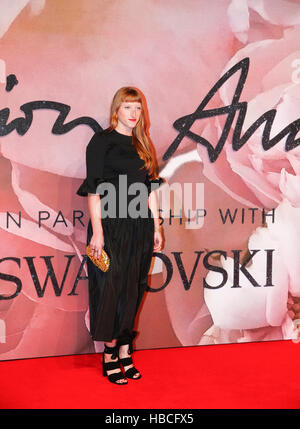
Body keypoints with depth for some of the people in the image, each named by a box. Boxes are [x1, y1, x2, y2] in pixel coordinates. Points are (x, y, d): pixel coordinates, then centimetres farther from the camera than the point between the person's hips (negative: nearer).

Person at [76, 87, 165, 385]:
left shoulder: (142, 144, 14)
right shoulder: (102, 141, -3)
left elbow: (150, 189, 15)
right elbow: (94, 190, -9)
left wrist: (156, 226, 10)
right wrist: (97, 231, -16)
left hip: (140, 227, 6)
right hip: (111, 226, -6)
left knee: (132, 289, 10)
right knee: (110, 287, -1)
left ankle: (125, 352, 22)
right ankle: (110, 355, 12)